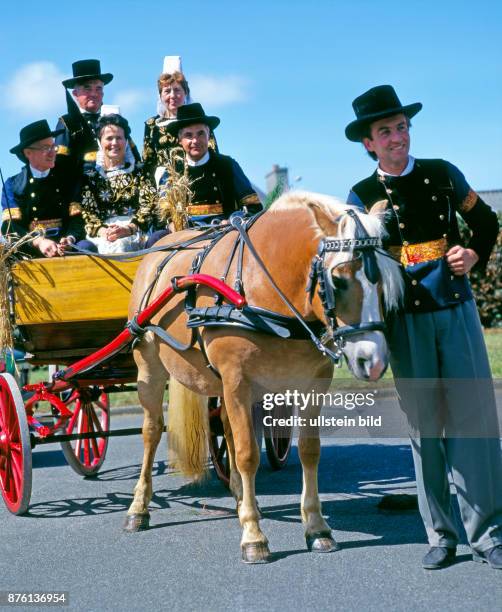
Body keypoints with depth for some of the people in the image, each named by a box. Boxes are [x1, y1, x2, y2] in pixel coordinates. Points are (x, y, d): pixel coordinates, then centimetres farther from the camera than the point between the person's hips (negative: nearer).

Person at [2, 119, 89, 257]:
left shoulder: (66, 180, 13)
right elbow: (11, 227, -4)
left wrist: (70, 239, -18)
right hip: (29, 250, -2)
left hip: (65, 247, 2)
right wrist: (39, 242, -23)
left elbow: (77, 220, 6)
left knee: (87, 247, -30)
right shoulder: (13, 185, 8)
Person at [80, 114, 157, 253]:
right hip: (101, 235, 0)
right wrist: (102, 231, -16)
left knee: (121, 244, -35)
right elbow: (87, 210, 6)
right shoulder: (91, 175, 15)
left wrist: (129, 229, -16)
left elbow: (149, 205, 1)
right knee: (108, 245, -36)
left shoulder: (139, 172, 13)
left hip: (134, 233, 0)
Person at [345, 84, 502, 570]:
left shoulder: (443, 175, 5)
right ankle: (440, 535, 13)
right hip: (405, 318, 0)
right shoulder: (363, 196, 3)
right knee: (423, 423, 4)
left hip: (456, 309, 0)